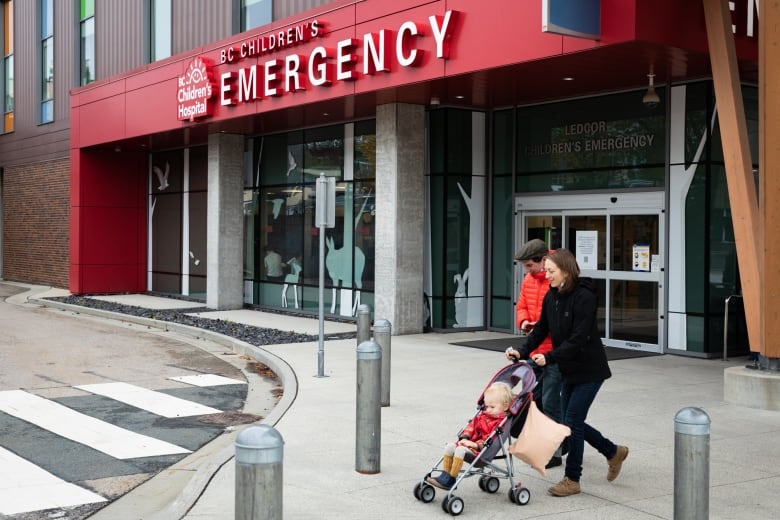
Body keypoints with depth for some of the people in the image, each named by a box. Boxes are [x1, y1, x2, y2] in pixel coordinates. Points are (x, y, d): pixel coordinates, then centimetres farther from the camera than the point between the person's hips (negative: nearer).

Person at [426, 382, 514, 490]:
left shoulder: (502, 421, -11)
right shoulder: (483, 414, 17)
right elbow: (472, 425, 16)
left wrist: (475, 444, -25)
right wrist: (464, 438, 0)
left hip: (481, 449, -9)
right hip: (470, 443, 9)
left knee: (460, 450, -29)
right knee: (450, 446, -7)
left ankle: (450, 480, -20)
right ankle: (445, 476, -5)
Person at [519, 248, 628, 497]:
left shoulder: (584, 297, -21)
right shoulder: (551, 297, 2)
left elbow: (578, 339, -25)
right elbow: (541, 329, 5)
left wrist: (550, 358, -28)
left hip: (589, 369, -8)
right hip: (569, 370, 8)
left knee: (572, 420, -6)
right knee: (571, 421, 11)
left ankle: (572, 480, 8)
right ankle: (613, 452, 33)